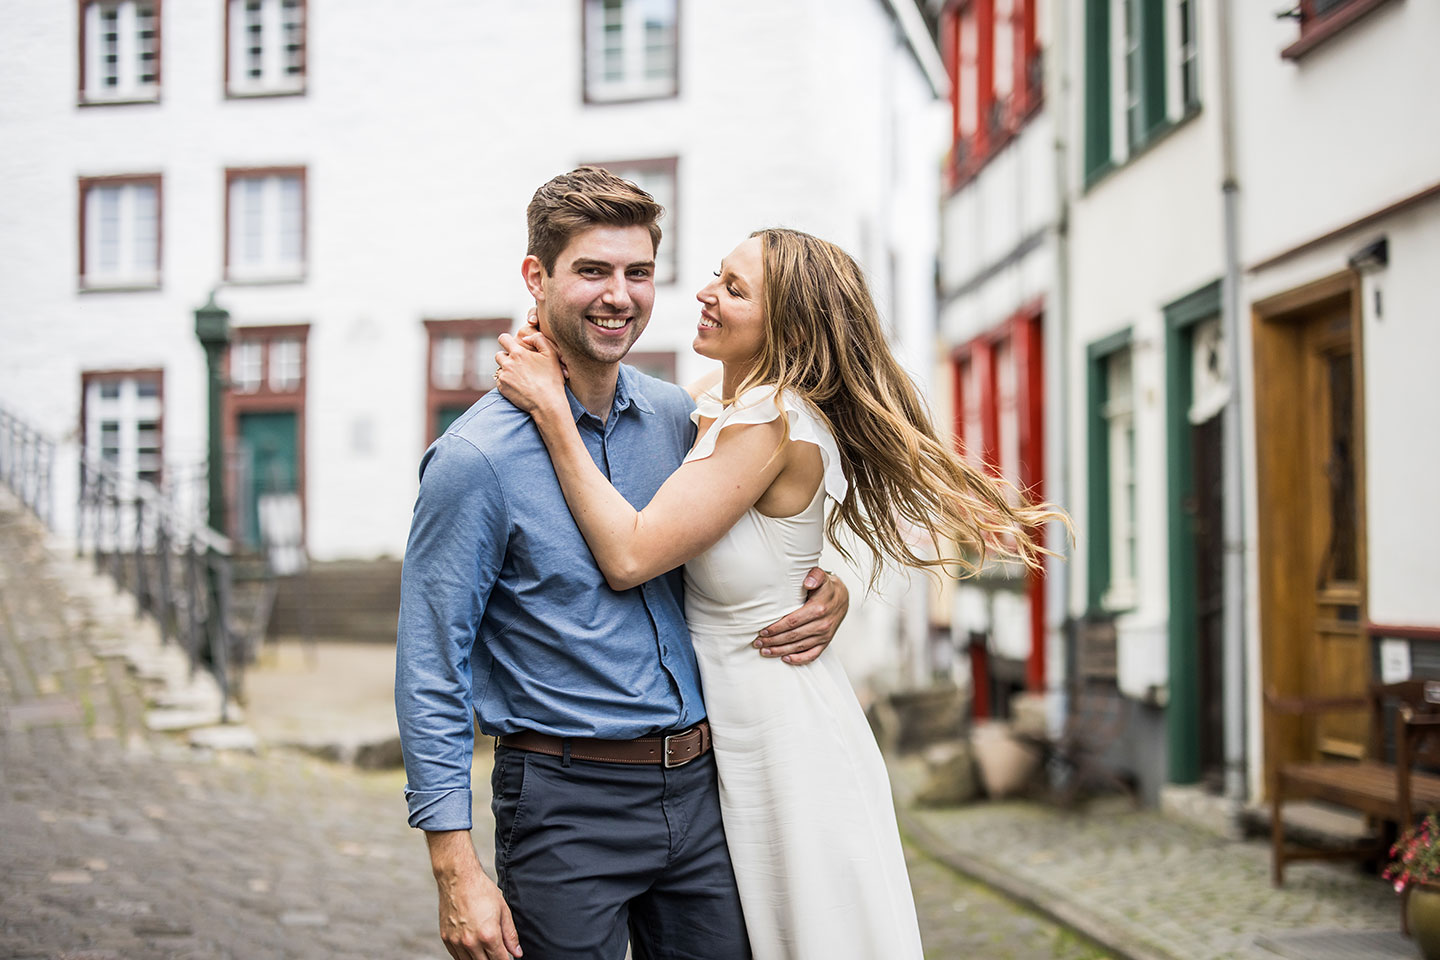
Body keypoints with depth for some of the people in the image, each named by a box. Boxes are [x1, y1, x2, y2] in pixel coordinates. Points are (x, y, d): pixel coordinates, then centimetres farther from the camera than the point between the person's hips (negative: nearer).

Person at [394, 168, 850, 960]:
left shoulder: (679, 419, 5)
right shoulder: (476, 458, -12)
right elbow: (430, 673, -11)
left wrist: (831, 591, -2)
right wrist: (456, 872, -14)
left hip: (701, 792, 5)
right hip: (567, 804, -5)